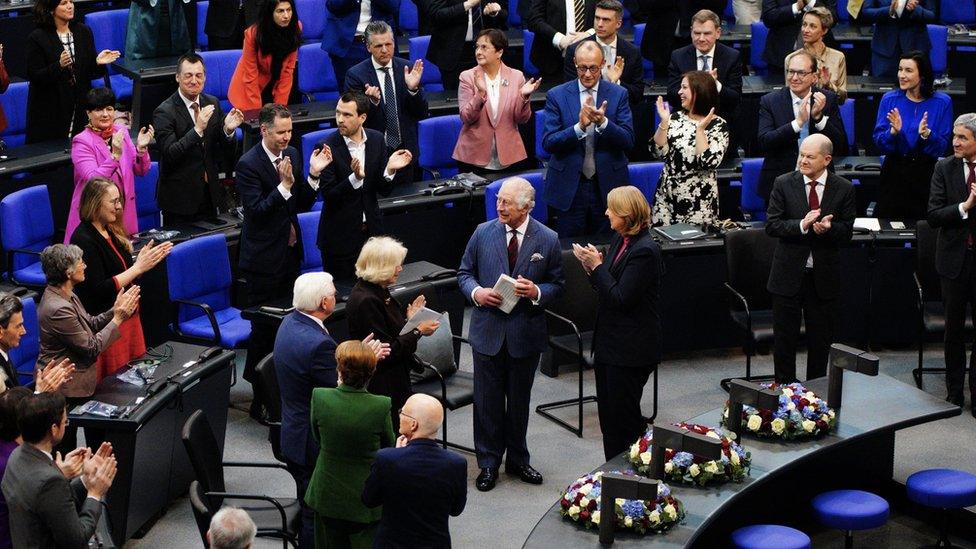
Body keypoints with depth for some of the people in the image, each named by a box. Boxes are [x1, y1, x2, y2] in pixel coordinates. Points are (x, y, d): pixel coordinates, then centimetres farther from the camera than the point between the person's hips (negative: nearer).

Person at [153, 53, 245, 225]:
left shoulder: (212, 104, 5)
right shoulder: (164, 112, -12)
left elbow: (227, 153, 8)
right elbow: (169, 154, -22)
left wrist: (228, 130, -14)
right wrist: (197, 129, -30)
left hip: (210, 196, 5)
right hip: (179, 197, -5)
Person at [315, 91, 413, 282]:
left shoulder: (376, 140, 0)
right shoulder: (328, 148, -13)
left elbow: (384, 190, 3)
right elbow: (328, 196, -17)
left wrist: (389, 170, -18)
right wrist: (355, 178, -32)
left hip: (371, 231, 4)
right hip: (340, 237, -4)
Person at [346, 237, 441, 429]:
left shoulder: (379, 291, 8)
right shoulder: (365, 301, -23)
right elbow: (386, 351, -21)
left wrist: (409, 319, 8)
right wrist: (418, 332, -14)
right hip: (380, 387, -10)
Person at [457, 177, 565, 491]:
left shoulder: (548, 240, -5)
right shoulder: (483, 233, -2)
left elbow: (557, 285, 2)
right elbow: (464, 272, 7)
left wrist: (536, 292, -19)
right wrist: (476, 292, -13)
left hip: (525, 334, 0)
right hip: (488, 331, 0)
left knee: (519, 400, 13)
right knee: (488, 400, 6)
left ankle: (517, 459, 30)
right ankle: (488, 463, 19)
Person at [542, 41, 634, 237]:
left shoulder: (618, 94, 2)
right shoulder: (557, 96, -1)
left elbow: (628, 141, -5)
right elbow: (548, 143, -8)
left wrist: (603, 122, -23)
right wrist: (579, 126, -24)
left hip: (607, 186, 1)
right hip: (569, 187, -1)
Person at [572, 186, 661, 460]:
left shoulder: (644, 251, -20)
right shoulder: (620, 239, 7)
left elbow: (621, 298, -22)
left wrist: (597, 266, -16)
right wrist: (592, 267, -4)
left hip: (631, 348, -9)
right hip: (609, 342, 9)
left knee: (623, 417, 0)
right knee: (608, 415, 16)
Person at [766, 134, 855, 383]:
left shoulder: (844, 189, -1)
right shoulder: (784, 184, -3)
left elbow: (846, 231, 0)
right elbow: (772, 225, -7)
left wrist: (828, 228, -22)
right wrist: (802, 225, -23)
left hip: (824, 276, 1)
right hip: (788, 274, -1)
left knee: (821, 339, 10)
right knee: (784, 337, 6)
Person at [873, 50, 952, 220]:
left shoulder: (942, 102, -4)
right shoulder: (889, 99, 0)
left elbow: (942, 148, -5)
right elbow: (879, 142, -3)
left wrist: (926, 134, -23)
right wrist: (894, 131, -22)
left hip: (926, 174, -1)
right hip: (894, 172, 1)